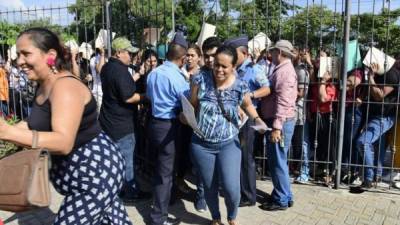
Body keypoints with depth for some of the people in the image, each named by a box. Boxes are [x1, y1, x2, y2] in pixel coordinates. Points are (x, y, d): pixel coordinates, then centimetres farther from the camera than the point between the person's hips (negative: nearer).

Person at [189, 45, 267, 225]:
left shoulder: (240, 86, -8)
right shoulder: (201, 79, -10)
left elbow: (248, 106, 11)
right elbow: (191, 106, 0)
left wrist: (257, 120, -7)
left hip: (229, 144, -1)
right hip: (201, 144, 1)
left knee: (231, 188, -7)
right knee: (209, 187, 13)